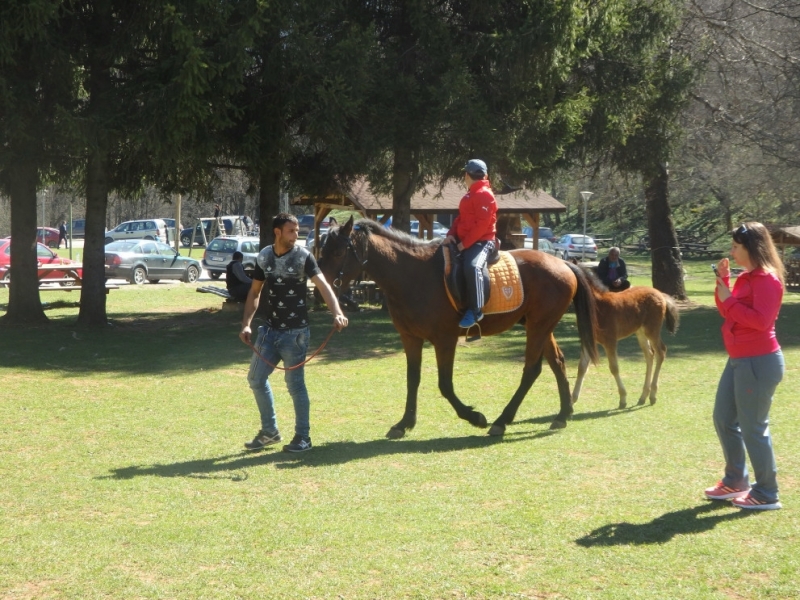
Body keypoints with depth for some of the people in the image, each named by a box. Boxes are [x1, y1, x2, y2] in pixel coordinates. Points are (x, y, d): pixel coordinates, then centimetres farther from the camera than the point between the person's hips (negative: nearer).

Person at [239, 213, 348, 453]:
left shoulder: (303, 257, -11)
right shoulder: (264, 257, 4)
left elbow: (322, 285, -24)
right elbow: (254, 292, 12)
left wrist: (337, 313, -39)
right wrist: (246, 324, 1)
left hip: (295, 332, -6)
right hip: (270, 329, 6)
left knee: (295, 384, -1)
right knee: (256, 379, 10)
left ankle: (303, 437, 11)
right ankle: (269, 431, 25)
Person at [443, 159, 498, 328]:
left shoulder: (484, 194, -11)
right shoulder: (471, 195, 21)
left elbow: (482, 224, -19)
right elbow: (460, 218, 20)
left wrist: (465, 243, -20)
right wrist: (451, 234, 1)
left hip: (482, 242, -11)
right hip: (464, 242, 11)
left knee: (472, 267, -37)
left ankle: (476, 310, -36)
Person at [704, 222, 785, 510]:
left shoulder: (767, 279, -18)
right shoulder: (746, 278, 12)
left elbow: (761, 320, -27)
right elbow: (728, 312, 18)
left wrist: (729, 299, -20)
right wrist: (722, 280, 6)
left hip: (759, 362, -11)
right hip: (738, 360, 11)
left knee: (753, 428, -4)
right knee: (723, 419, 18)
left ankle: (766, 495, 8)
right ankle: (735, 481, 31)